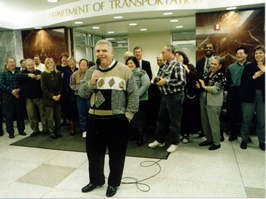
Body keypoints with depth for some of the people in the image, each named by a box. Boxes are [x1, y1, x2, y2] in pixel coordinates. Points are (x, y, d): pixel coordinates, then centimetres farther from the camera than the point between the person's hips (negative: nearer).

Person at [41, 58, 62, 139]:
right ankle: (51, 132, 11)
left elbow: (61, 85, 10)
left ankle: (57, 131, 18)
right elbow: (43, 88, -5)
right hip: (48, 99, -3)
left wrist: (59, 94, -6)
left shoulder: (58, 74, 9)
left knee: (58, 116, 6)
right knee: (50, 117, -1)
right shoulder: (44, 74, 0)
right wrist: (52, 96, -12)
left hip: (58, 98, 3)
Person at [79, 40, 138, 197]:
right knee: (94, 152, 17)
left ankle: (114, 183, 34)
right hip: (95, 119, 4)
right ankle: (96, 180, 41)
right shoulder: (91, 72, 8)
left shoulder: (124, 71, -4)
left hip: (117, 120, -3)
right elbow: (82, 94, 4)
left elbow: (133, 95, -2)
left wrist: (128, 115, -7)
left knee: (116, 154, 11)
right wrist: (91, 82, -13)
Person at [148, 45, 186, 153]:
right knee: (161, 119, 15)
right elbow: (159, 76, 23)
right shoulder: (165, 65, 11)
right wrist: (158, 79, 0)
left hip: (175, 96, -8)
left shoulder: (178, 65, -15)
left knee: (174, 121, 5)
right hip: (165, 95, 9)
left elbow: (182, 81, -24)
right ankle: (159, 140, 29)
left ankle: (174, 143, 20)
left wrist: (166, 81, -19)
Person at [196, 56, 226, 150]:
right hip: (203, 100, 8)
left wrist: (204, 87, -8)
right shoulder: (207, 73, 12)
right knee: (204, 121, 14)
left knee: (213, 122, 1)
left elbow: (216, 89, -20)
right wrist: (199, 85, -5)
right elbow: (201, 83, 19)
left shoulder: (221, 76, -10)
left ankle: (216, 143, 17)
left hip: (214, 103, -7)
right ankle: (209, 139, 31)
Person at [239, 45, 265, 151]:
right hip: (249, 96, -1)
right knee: (246, 119, 4)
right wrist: (254, 77, -13)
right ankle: (244, 140, 18)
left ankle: (262, 141, 21)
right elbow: (243, 81, -2)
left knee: (262, 120, 6)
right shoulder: (249, 66, 3)